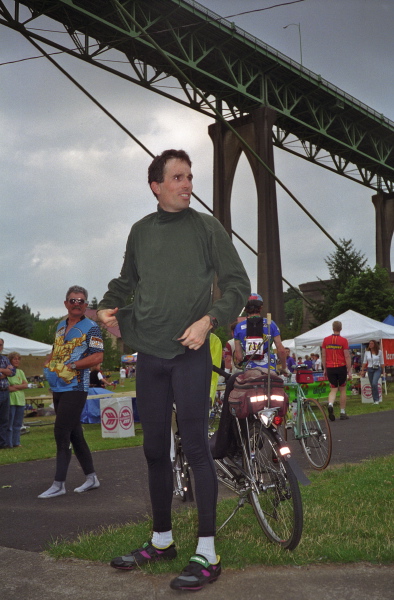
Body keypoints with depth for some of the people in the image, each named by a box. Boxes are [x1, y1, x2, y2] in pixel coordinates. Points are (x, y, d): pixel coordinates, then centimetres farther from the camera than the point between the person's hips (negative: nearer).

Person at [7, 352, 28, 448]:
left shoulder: (20, 372, 16)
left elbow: (26, 385, 6)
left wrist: (14, 387, -9)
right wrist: (19, 387, -11)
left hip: (20, 400, 6)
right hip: (10, 400, -6)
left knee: (18, 424, 9)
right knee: (9, 424, -4)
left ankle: (16, 442, 16)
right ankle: (9, 443, 0)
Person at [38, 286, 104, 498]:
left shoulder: (91, 327, -6)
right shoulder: (60, 326, 16)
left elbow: (98, 357, -14)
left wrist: (72, 366, -20)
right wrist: (48, 364, 7)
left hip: (75, 388, -8)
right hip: (58, 387, 8)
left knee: (61, 432, -11)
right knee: (74, 433, 11)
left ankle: (59, 484, -5)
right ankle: (91, 477, 21)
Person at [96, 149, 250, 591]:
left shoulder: (206, 227, 0)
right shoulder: (140, 231, 11)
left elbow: (237, 283, -2)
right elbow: (127, 280, 24)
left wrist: (208, 320, -15)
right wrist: (107, 305, 5)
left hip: (189, 352, -4)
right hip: (149, 354, 5)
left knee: (195, 447, -6)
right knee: (155, 450, 11)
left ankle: (207, 554, 2)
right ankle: (162, 540, 26)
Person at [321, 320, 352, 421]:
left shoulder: (326, 340, 3)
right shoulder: (343, 340, -6)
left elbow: (323, 356, 6)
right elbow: (347, 356, -8)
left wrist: (325, 369, 13)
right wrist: (349, 371, -3)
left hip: (330, 368, 2)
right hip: (341, 367, -2)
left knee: (333, 389, 9)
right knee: (342, 390, 9)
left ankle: (330, 405, -20)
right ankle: (343, 413, 13)